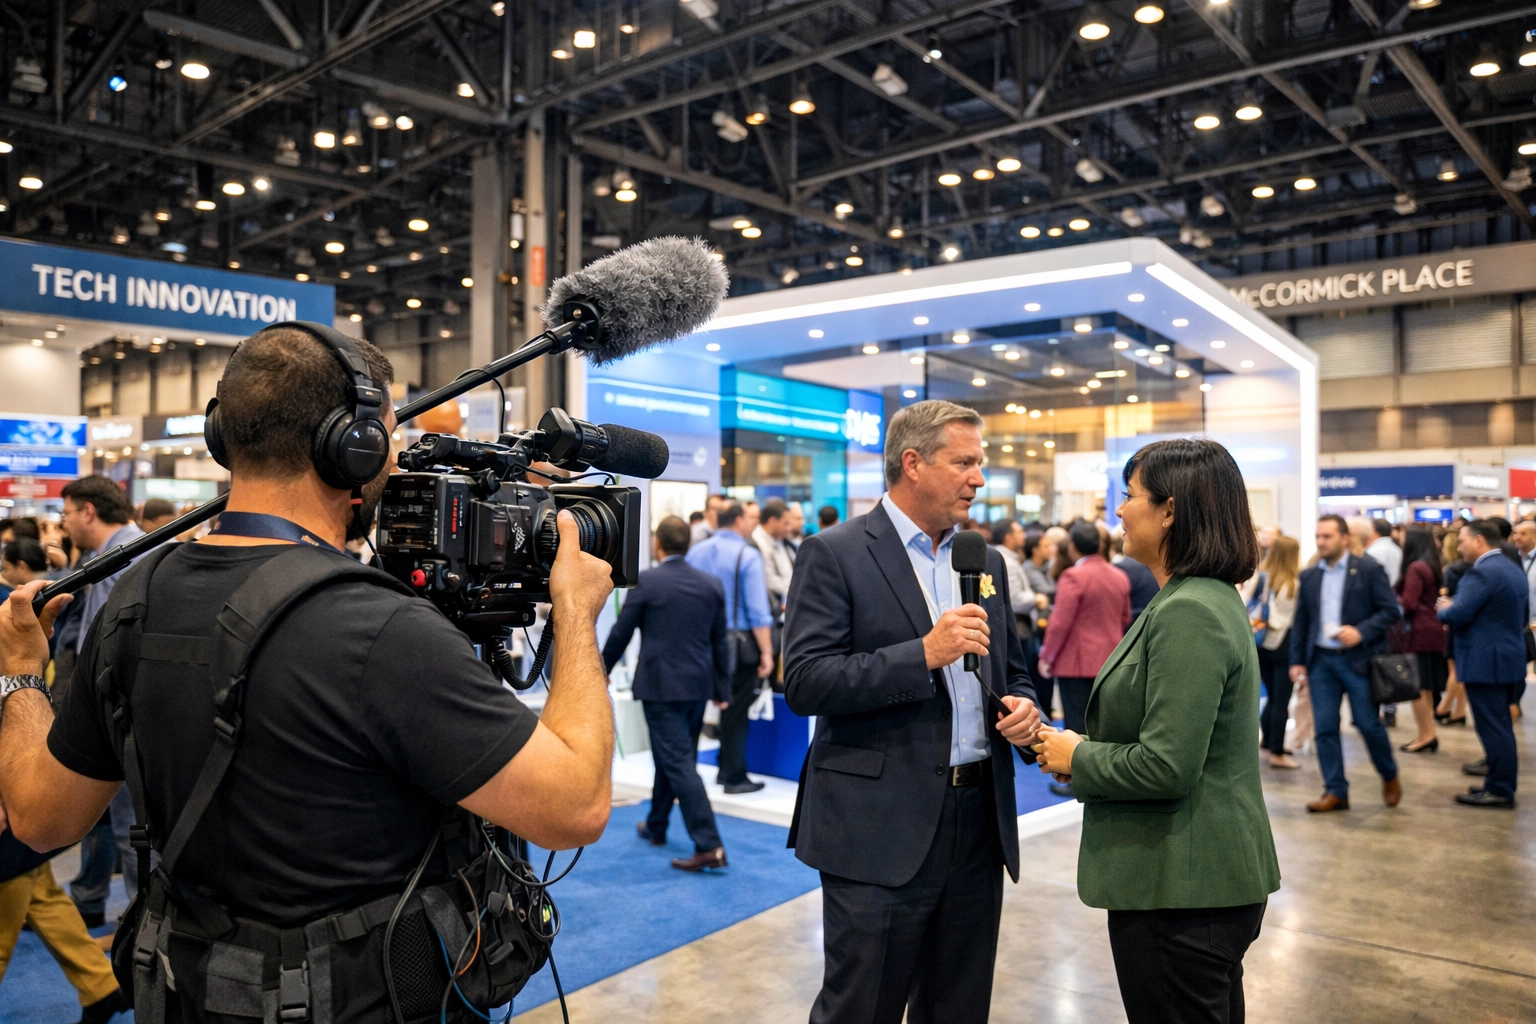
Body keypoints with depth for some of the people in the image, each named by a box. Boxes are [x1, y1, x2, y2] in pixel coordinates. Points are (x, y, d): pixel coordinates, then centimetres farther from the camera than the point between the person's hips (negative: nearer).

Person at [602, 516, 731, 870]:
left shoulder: (645, 582, -10)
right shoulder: (712, 584, 4)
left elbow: (621, 633, -4)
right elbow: (720, 641, 8)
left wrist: (602, 670, 12)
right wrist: (722, 689, 16)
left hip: (661, 686, -6)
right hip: (698, 685, 6)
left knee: (679, 763, -5)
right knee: (672, 757, 20)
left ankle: (709, 845, -11)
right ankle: (656, 826, 36)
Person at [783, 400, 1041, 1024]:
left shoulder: (986, 561, 12)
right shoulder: (834, 554, -8)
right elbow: (804, 684, -17)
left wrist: (1023, 705, -1)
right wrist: (924, 655, -23)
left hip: (980, 825, 6)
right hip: (881, 831, -6)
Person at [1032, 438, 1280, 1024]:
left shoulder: (1188, 613, -23)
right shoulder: (1211, 599, 11)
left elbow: (1166, 767, -26)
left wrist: (1077, 758, -11)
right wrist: (1085, 747, 5)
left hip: (1181, 890, -10)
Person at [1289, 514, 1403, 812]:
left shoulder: (1368, 569, -3)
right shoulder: (1309, 576, 9)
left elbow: (1391, 610, -6)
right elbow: (1300, 622, 12)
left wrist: (1361, 632, -19)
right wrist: (1297, 660, 7)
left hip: (1358, 660, -4)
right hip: (1320, 660, 4)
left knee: (1368, 724, 0)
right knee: (1325, 728, 2)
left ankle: (1390, 777, 27)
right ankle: (1335, 791, 10)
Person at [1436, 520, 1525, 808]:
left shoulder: (1482, 572, -18)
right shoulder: (1512, 569, 13)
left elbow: (1458, 615, -23)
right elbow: (1522, 619, 21)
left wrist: (1444, 609, -1)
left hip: (1485, 662, -10)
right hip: (1509, 656, 10)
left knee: (1492, 727, -3)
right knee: (1501, 726, 17)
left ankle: (1500, 790, 2)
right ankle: (1502, 782, 25)